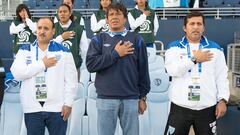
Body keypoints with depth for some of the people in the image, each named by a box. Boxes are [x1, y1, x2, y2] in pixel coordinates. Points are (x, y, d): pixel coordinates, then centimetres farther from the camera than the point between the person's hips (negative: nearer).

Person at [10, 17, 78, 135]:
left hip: (57, 108, -1)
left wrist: (68, 103, -6)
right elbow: (17, 73, -8)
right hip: (32, 108, 2)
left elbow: (71, 80, 0)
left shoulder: (63, 51, 3)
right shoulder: (25, 50, 7)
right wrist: (42, 64, -11)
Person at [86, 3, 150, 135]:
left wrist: (143, 97, 5)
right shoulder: (98, 39, 6)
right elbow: (90, 65, -7)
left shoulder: (136, 39, 6)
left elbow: (143, 70, 6)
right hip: (106, 98, 0)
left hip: (131, 98, 0)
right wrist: (115, 54, -10)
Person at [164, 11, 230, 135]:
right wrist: (194, 59, -13)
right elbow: (172, 70, -14)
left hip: (207, 107, 1)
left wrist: (222, 100, -1)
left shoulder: (215, 49, 8)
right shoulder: (175, 47, 3)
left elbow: (222, 77, 7)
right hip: (180, 106, -1)